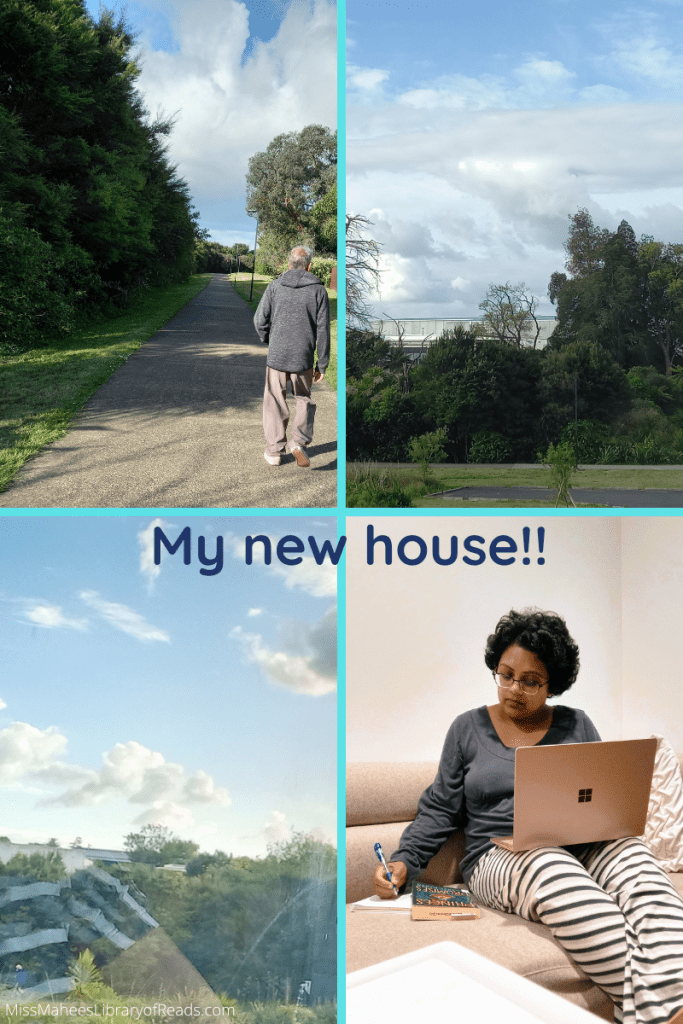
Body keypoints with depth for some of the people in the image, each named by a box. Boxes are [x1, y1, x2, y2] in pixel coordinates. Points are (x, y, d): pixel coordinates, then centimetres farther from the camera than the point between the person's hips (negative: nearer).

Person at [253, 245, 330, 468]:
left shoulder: (275, 286, -1)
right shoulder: (318, 291, -3)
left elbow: (260, 320, -2)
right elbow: (323, 330, -5)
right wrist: (322, 365, 1)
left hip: (276, 357, 0)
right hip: (304, 359, 0)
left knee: (275, 404, 13)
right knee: (303, 400, 19)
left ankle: (274, 451, 19)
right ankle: (299, 442, 1)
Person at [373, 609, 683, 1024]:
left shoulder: (576, 725, 16)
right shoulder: (469, 728, 12)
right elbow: (440, 809, 12)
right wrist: (404, 861, -4)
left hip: (581, 847, 2)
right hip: (499, 855, -2)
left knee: (635, 857, -34)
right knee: (555, 872, -40)